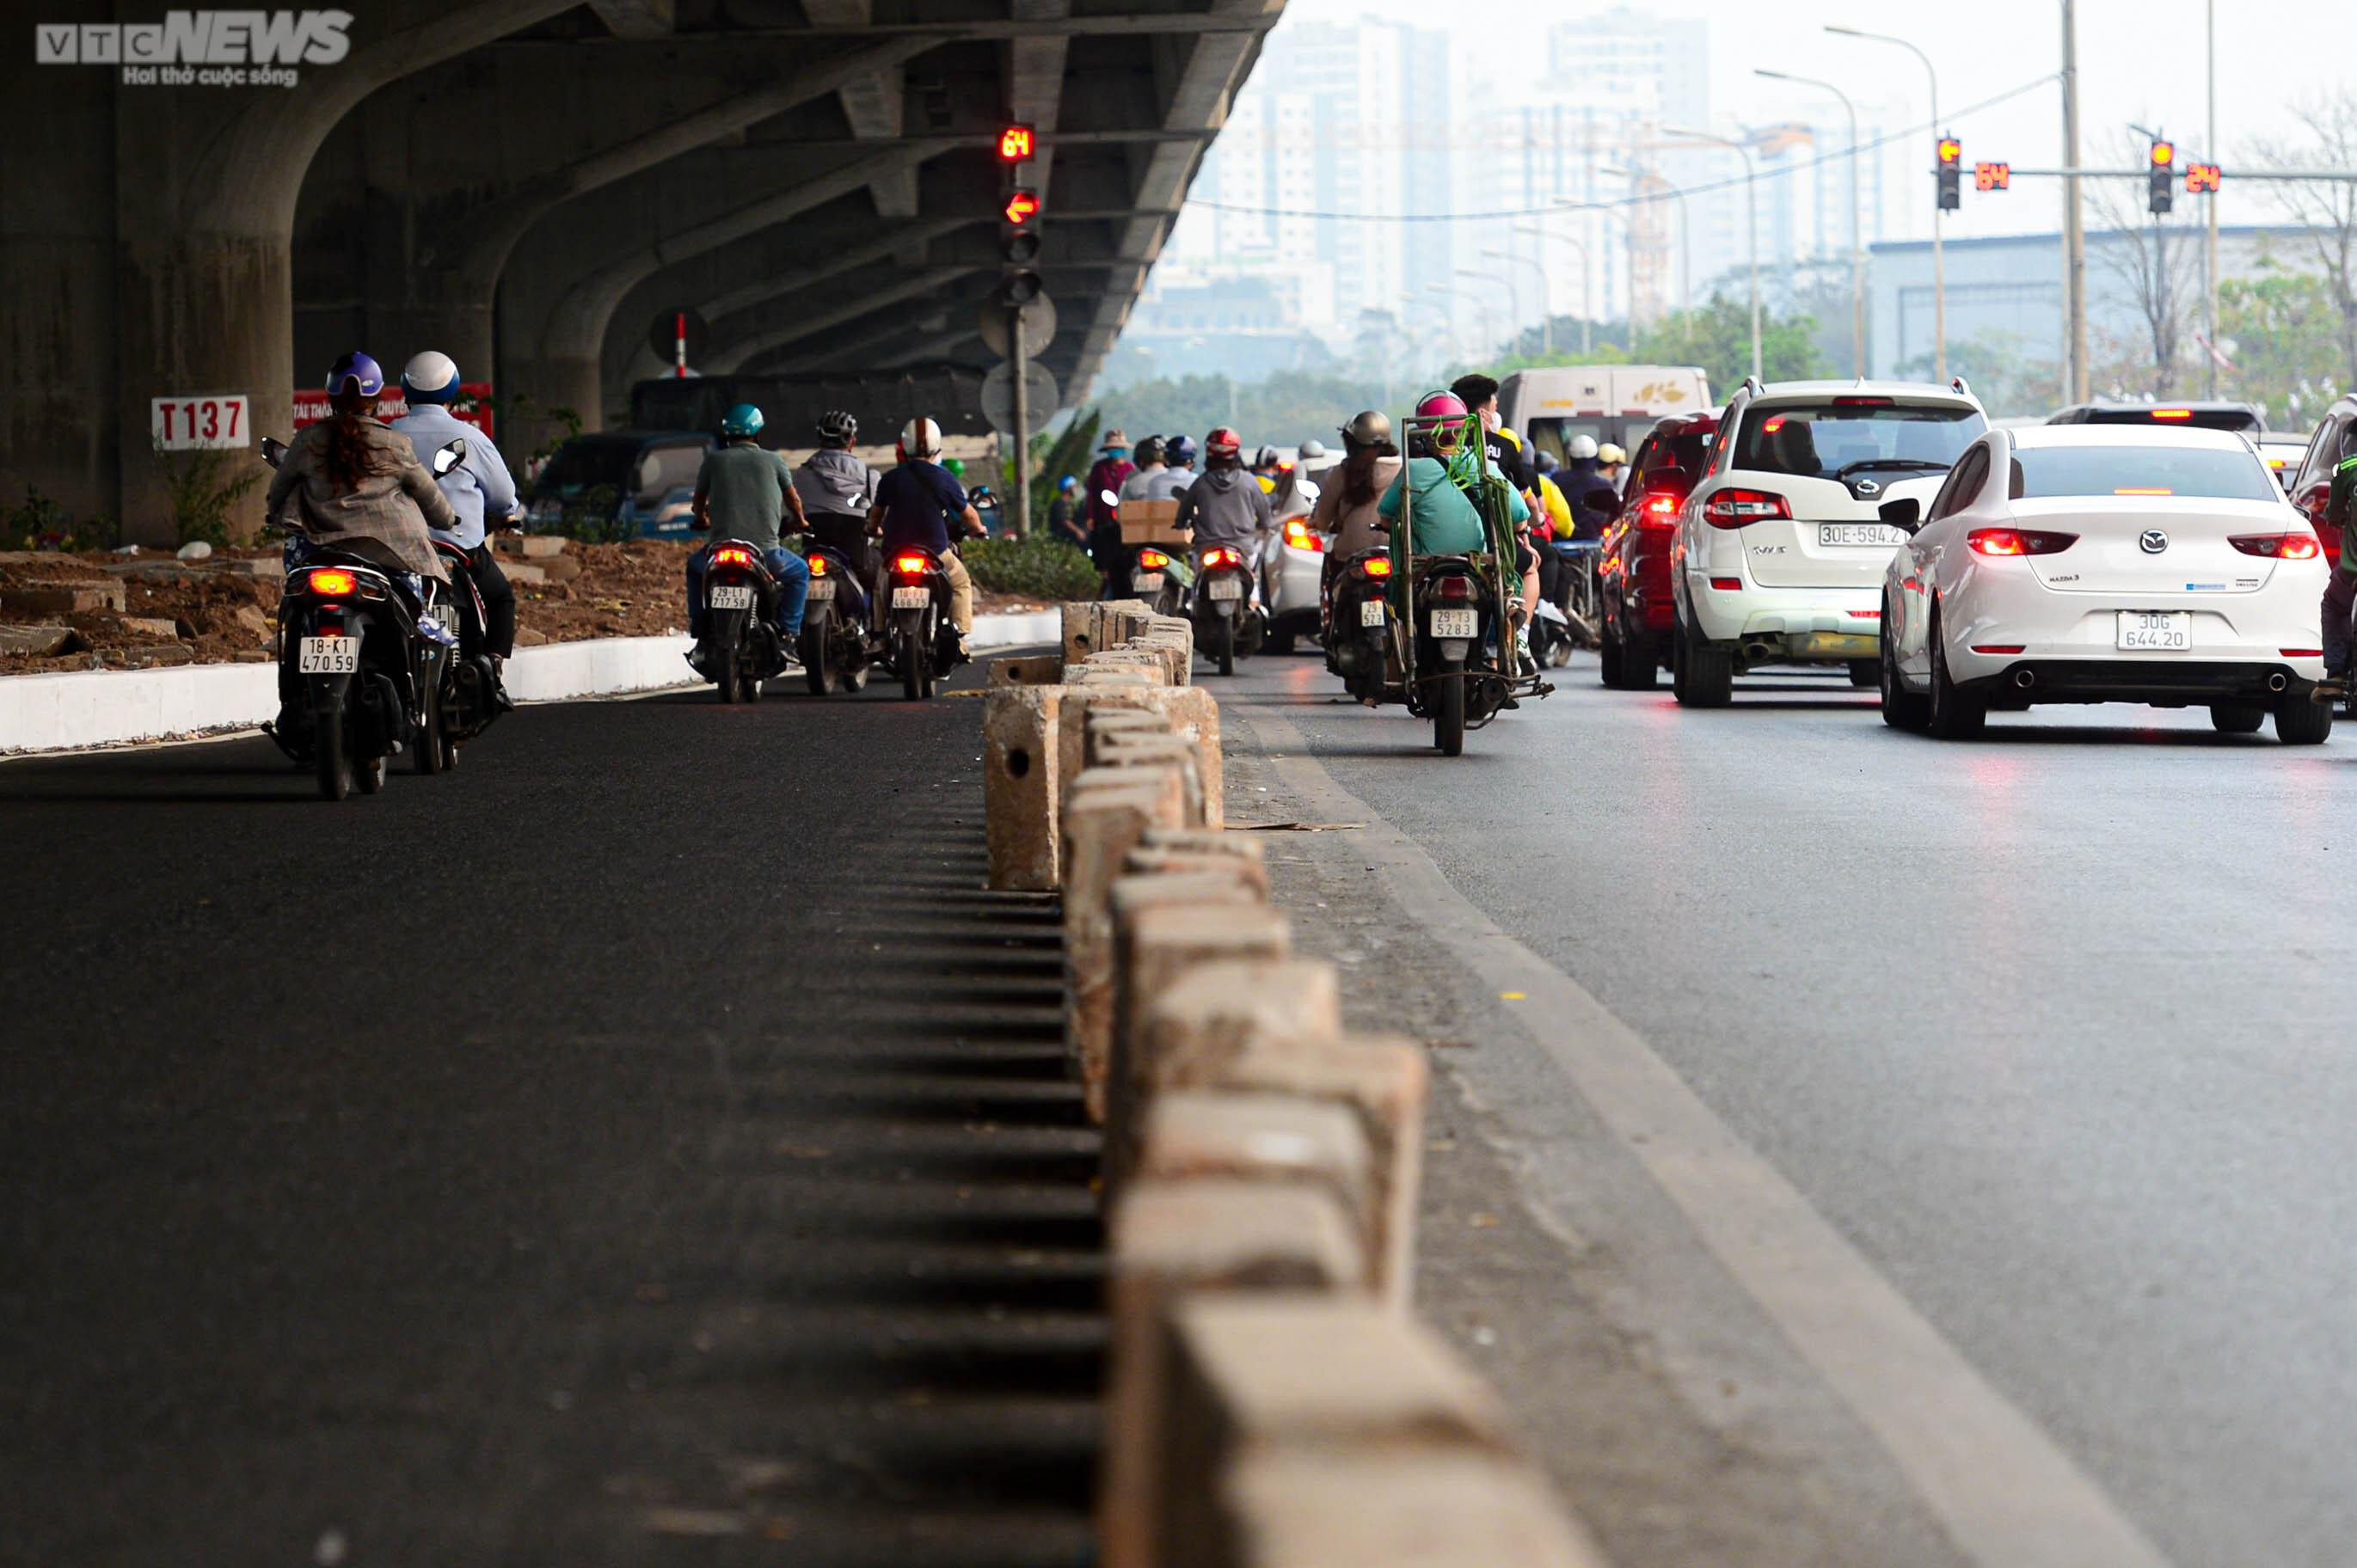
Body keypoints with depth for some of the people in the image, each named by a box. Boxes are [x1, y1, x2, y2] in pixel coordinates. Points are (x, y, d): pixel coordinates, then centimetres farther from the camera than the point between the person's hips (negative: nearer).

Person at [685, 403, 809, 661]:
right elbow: (793, 499, 19)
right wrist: (800, 522, 41)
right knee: (800, 572, 27)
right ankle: (787, 638, 12)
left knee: (695, 567, 34)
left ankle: (700, 638, 24)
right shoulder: (773, 461, 5)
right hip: (765, 550, -1)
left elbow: (700, 497, 21)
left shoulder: (714, 460, 6)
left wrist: (701, 519, 45)